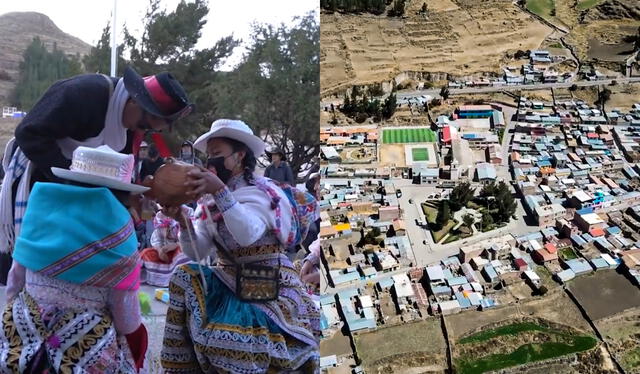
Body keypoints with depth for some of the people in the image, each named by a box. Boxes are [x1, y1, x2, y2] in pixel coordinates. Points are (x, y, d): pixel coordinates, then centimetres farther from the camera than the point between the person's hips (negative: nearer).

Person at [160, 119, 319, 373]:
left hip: (269, 288, -6)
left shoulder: (261, 191, -10)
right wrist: (183, 221, -17)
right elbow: (196, 254, -1)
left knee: (224, 340, -24)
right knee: (184, 276, -14)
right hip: (229, 282, 7)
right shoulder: (212, 201, 7)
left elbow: (247, 235, -30)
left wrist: (219, 190, -37)